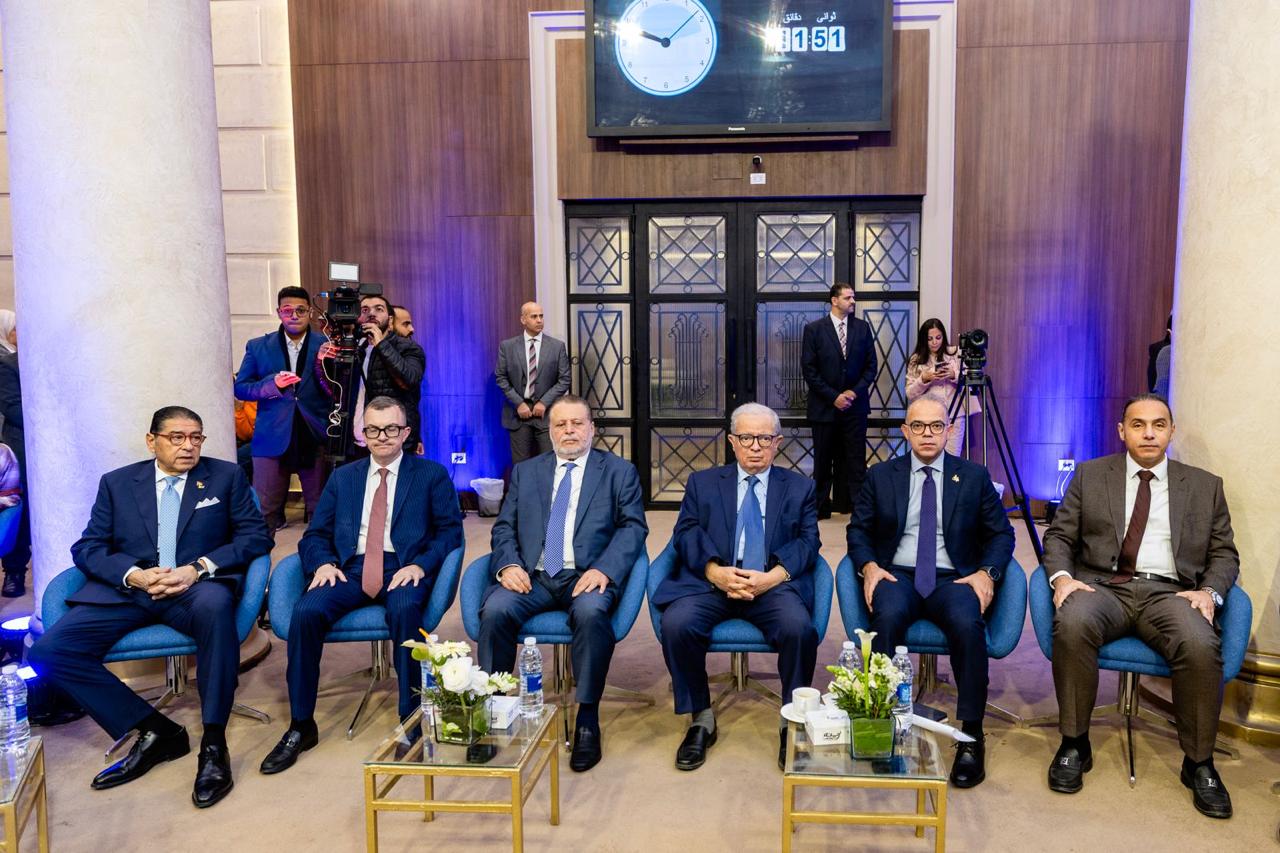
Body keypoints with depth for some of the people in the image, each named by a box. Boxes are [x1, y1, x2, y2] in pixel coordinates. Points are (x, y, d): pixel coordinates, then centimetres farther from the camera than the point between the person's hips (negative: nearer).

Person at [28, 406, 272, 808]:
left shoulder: (226, 476, 11)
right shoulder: (117, 483, 15)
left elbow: (256, 535, 3)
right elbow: (86, 548, 9)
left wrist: (199, 568, -12)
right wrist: (135, 576, -11)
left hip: (197, 587, -3)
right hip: (127, 590, 3)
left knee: (215, 607, -39)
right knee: (48, 650, -18)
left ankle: (213, 744, -29)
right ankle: (154, 730, -9)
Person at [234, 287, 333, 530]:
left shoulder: (326, 345, 4)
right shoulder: (258, 346, 8)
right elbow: (240, 388, 6)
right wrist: (273, 383, -11)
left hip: (315, 437, -1)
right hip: (272, 438, 1)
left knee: (320, 509, 6)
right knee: (264, 510, 2)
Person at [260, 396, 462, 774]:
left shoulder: (431, 474, 11)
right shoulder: (342, 477, 20)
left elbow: (451, 530, 4)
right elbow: (315, 534, 17)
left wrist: (420, 565, -13)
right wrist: (323, 563, -6)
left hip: (403, 569, -3)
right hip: (349, 569, 3)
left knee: (405, 609, -37)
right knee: (306, 611, -27)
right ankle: (301, 726, -12)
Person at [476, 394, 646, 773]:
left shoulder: (620, 471, 12)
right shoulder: (525, 472, 20)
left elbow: (633, 527, 2)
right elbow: (503, 528, 14)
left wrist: (603, 570, -15)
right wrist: (508, 564, -8)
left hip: (587, 575, -2)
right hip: (531, 575, 3)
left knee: (591, 612, -35)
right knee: (495, 610, -28)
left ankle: (587, 720, -22)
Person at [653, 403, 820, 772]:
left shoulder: (800, 488, 17)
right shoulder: (702, 483, 17)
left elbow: (807, 542, 5)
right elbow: (686, 534, 5)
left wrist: (772, 577, -14)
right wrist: (715, 571, -15)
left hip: (774, 585, 0)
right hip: (711, 581, 1)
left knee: (799, 628, -32)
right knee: (676, 624, -29)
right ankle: (701, 719, -8)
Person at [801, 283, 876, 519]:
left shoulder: (862, 328, 6)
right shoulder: (814, 329, -2)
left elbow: (871, 365, 7)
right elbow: (809, 369, -5)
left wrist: (855, 391, -7)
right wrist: (833, 397, -11)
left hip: (855, 405, 2)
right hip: (824, 406, -2)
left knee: (855, 459, 1)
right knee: (823, 460, 6)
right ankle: (821, 506, 17)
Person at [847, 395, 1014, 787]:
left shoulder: (974, 476, 12)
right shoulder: (881, 475, 12)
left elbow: (1001, 535, 11)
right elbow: (858, 530, 12)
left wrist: (986, 572, -8)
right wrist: (869, 567, -8)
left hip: (953, 578, 0)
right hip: (896, 575, 0)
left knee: (968, 624, -34)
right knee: (888, 617, -35)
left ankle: (971, 736, -21)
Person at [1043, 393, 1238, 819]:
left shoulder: (1205, 486, 16)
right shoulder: (1090, 475, 14)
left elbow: (1224, 554, 14)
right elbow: (1058, 536, 10)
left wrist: (1209, 591, -7)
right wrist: (1062, 576, -10)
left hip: (1170, 592, 1)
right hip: (1103, 586, 0)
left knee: (1201, 645, -33)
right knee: (1073, 623, -35)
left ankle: (1199, 763, -9)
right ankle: (1074, 744, -16)